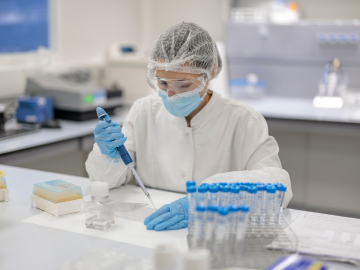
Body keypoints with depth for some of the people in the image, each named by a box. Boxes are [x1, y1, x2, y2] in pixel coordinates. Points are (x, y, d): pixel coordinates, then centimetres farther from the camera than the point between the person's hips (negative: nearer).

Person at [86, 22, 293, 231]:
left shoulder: (242, 121, -9)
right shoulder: (144, 112, 4)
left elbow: (278, 186, -23)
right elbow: (105, 181, 8)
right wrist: (109, 155, -16)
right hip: (150, 233, 3)